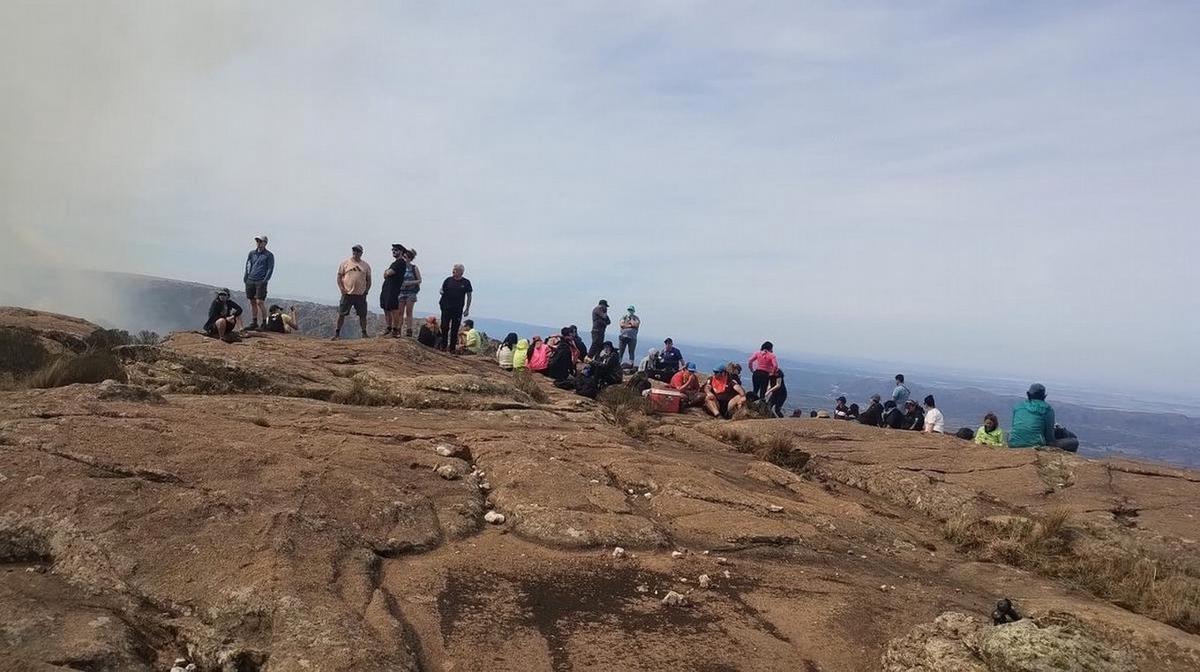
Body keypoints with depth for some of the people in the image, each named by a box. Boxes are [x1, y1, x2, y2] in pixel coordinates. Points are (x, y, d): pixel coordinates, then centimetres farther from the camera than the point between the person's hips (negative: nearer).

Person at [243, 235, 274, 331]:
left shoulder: (269, 255, 1)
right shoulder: (252, 253, 15)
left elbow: (270, 269, -4)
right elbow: (248, 266, 19)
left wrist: (265, 280, -12)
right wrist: (245, 277, 9)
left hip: (261, 282, -5)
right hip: (250, 281, 5)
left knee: (259, 302, -11)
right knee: (252, 303, 7)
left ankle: (264, 324, -4)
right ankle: (253, 323, 14)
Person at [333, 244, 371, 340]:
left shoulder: (366, 265, 10)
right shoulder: (345, 263, 5)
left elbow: (368, 280, 14)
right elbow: (339, 277, 5)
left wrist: (366, 290, 2)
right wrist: (342, 289, -7)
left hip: (361, 295, 1)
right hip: (347, 294, -1)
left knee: (363, 315, 4)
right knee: (341, 314, -1)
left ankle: (364, 334, 14)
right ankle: (337, 334, 6)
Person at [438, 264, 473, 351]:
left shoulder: (466, 282, 1)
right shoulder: (448, 280, 5)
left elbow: (469, 296, 6)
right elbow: (442, 290, 15)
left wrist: (467, 309, 2)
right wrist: (441, 292, -9)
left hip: (458, 309, -1)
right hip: (446, 307, 1)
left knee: (455, 329, 3)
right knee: (444, 327, -1)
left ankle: (452, 347, 11)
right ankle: (443, 345, 10)